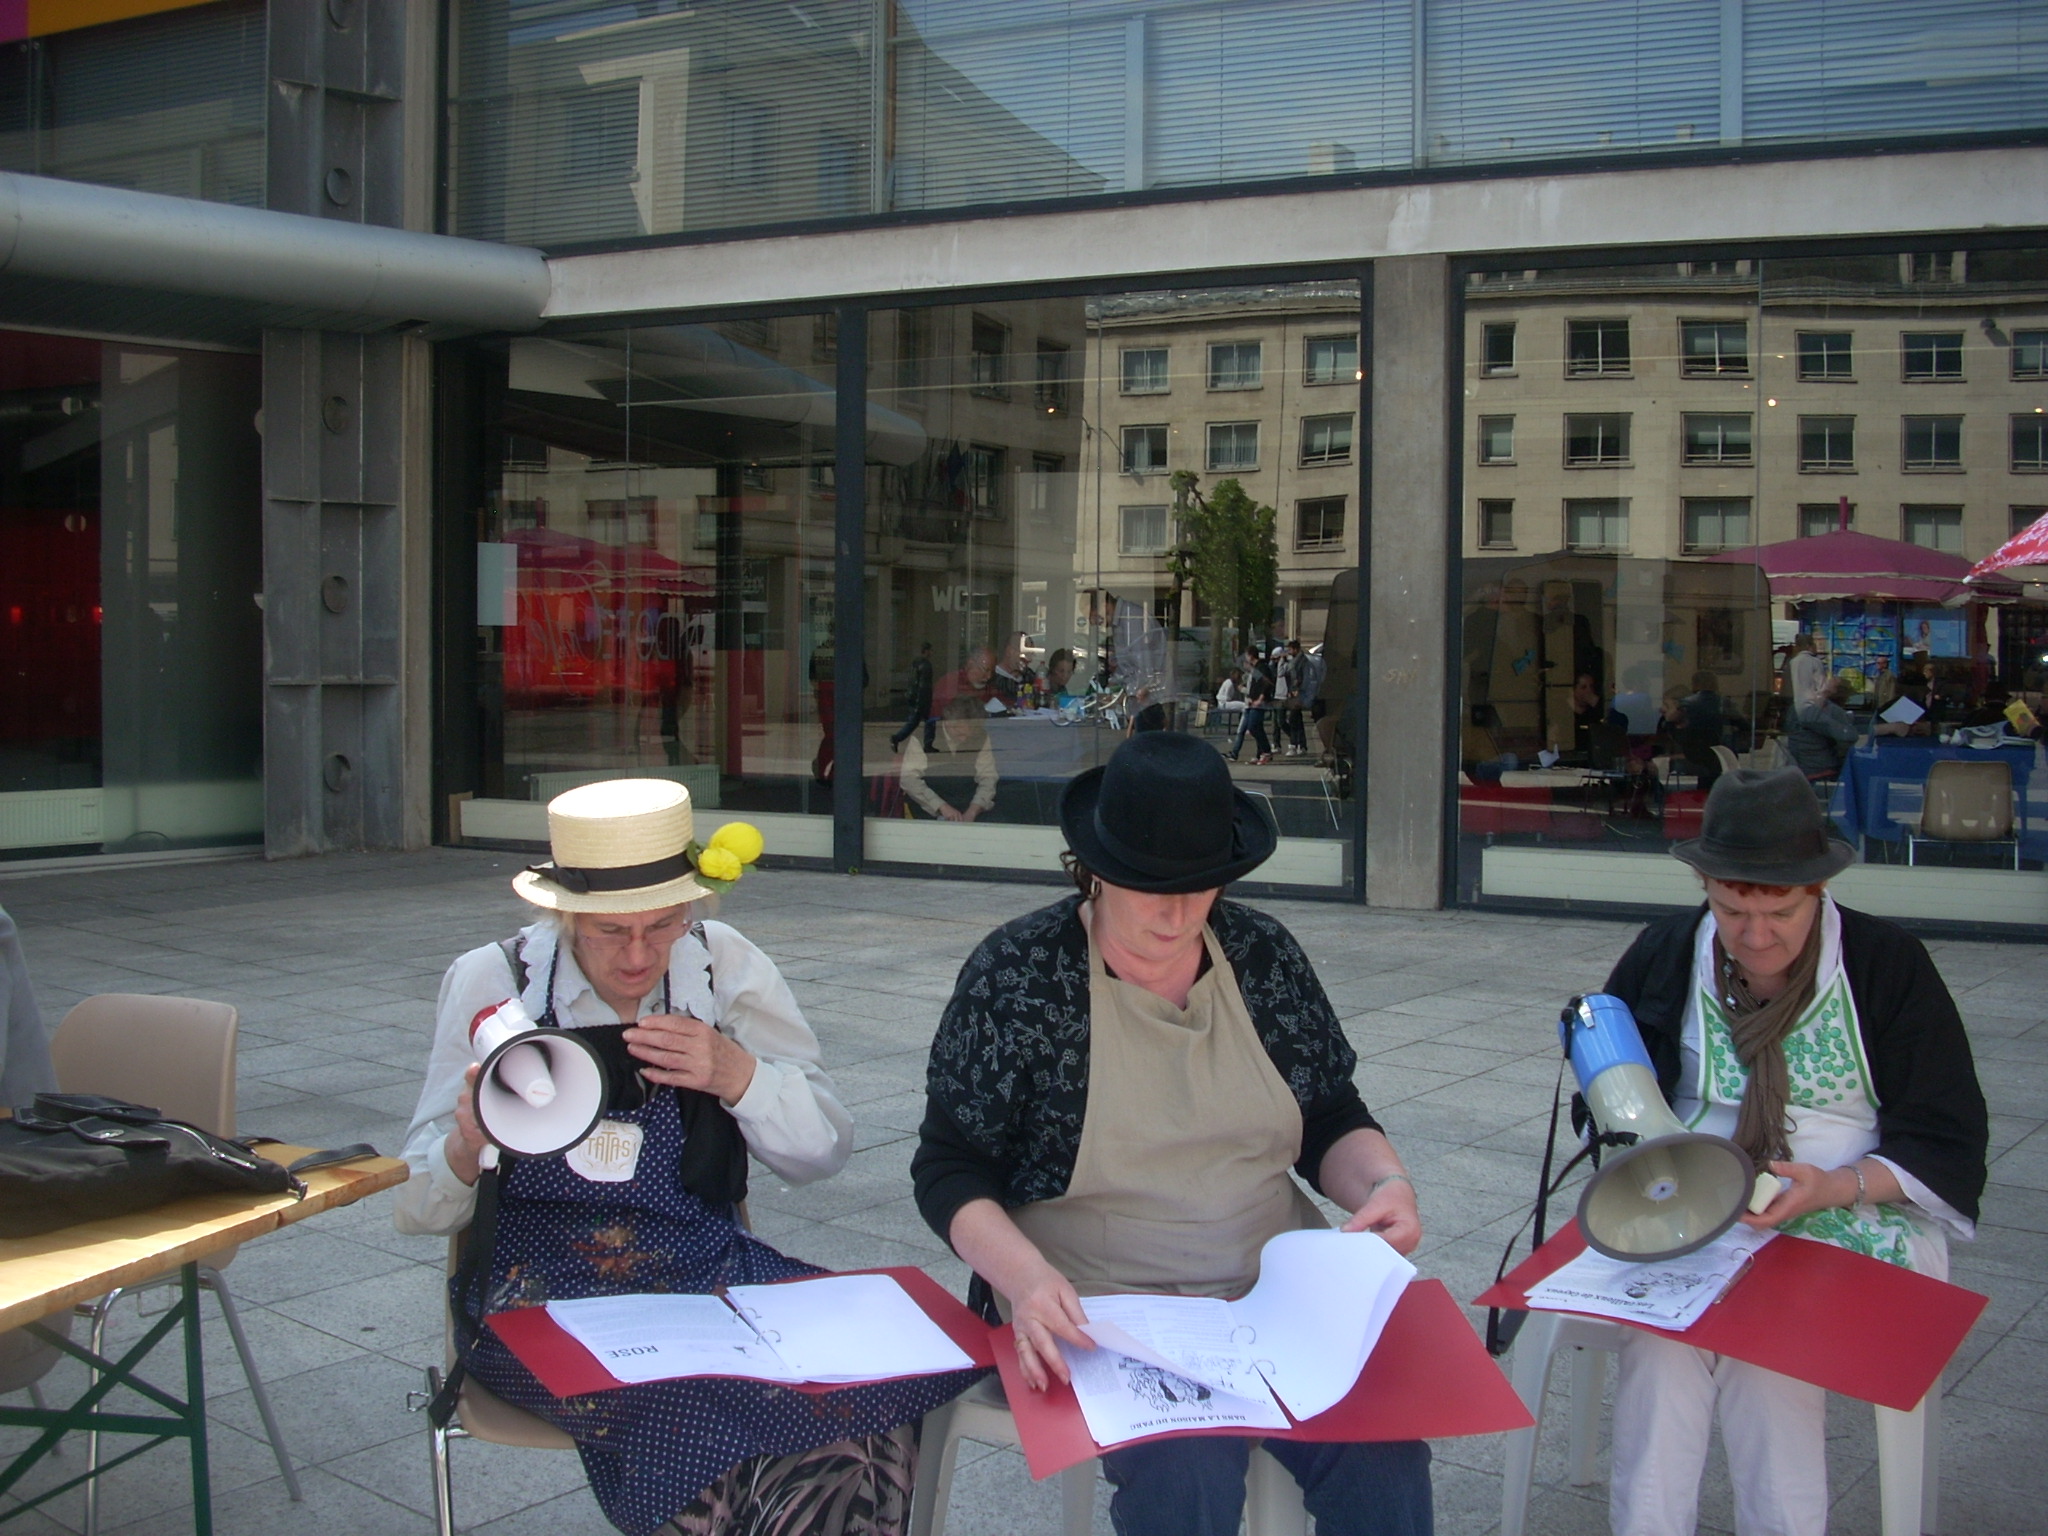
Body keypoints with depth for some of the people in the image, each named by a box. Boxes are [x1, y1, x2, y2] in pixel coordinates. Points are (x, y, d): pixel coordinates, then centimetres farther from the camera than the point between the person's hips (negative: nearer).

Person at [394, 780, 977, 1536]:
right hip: (543, 1294, -2)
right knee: (702, 1419, -34)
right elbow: (418, 1209, 3)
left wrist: (737, 1075, -15)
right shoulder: (492, 983, 1)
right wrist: (468, 1149, -21)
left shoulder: (725, 966, 4)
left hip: (706, 1273, 2)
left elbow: (825, 1149, 5)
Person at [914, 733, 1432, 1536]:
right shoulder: (1017, 974, -5)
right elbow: (950, 1171, -4)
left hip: (1279, 1290, 4)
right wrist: (1025, 1277, -22)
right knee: (1187, 1464, -32)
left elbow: (1331, 1123, 15)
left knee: (1384, 1448, -23)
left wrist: (1386, 1183, -8)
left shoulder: (1265, 954, 6)